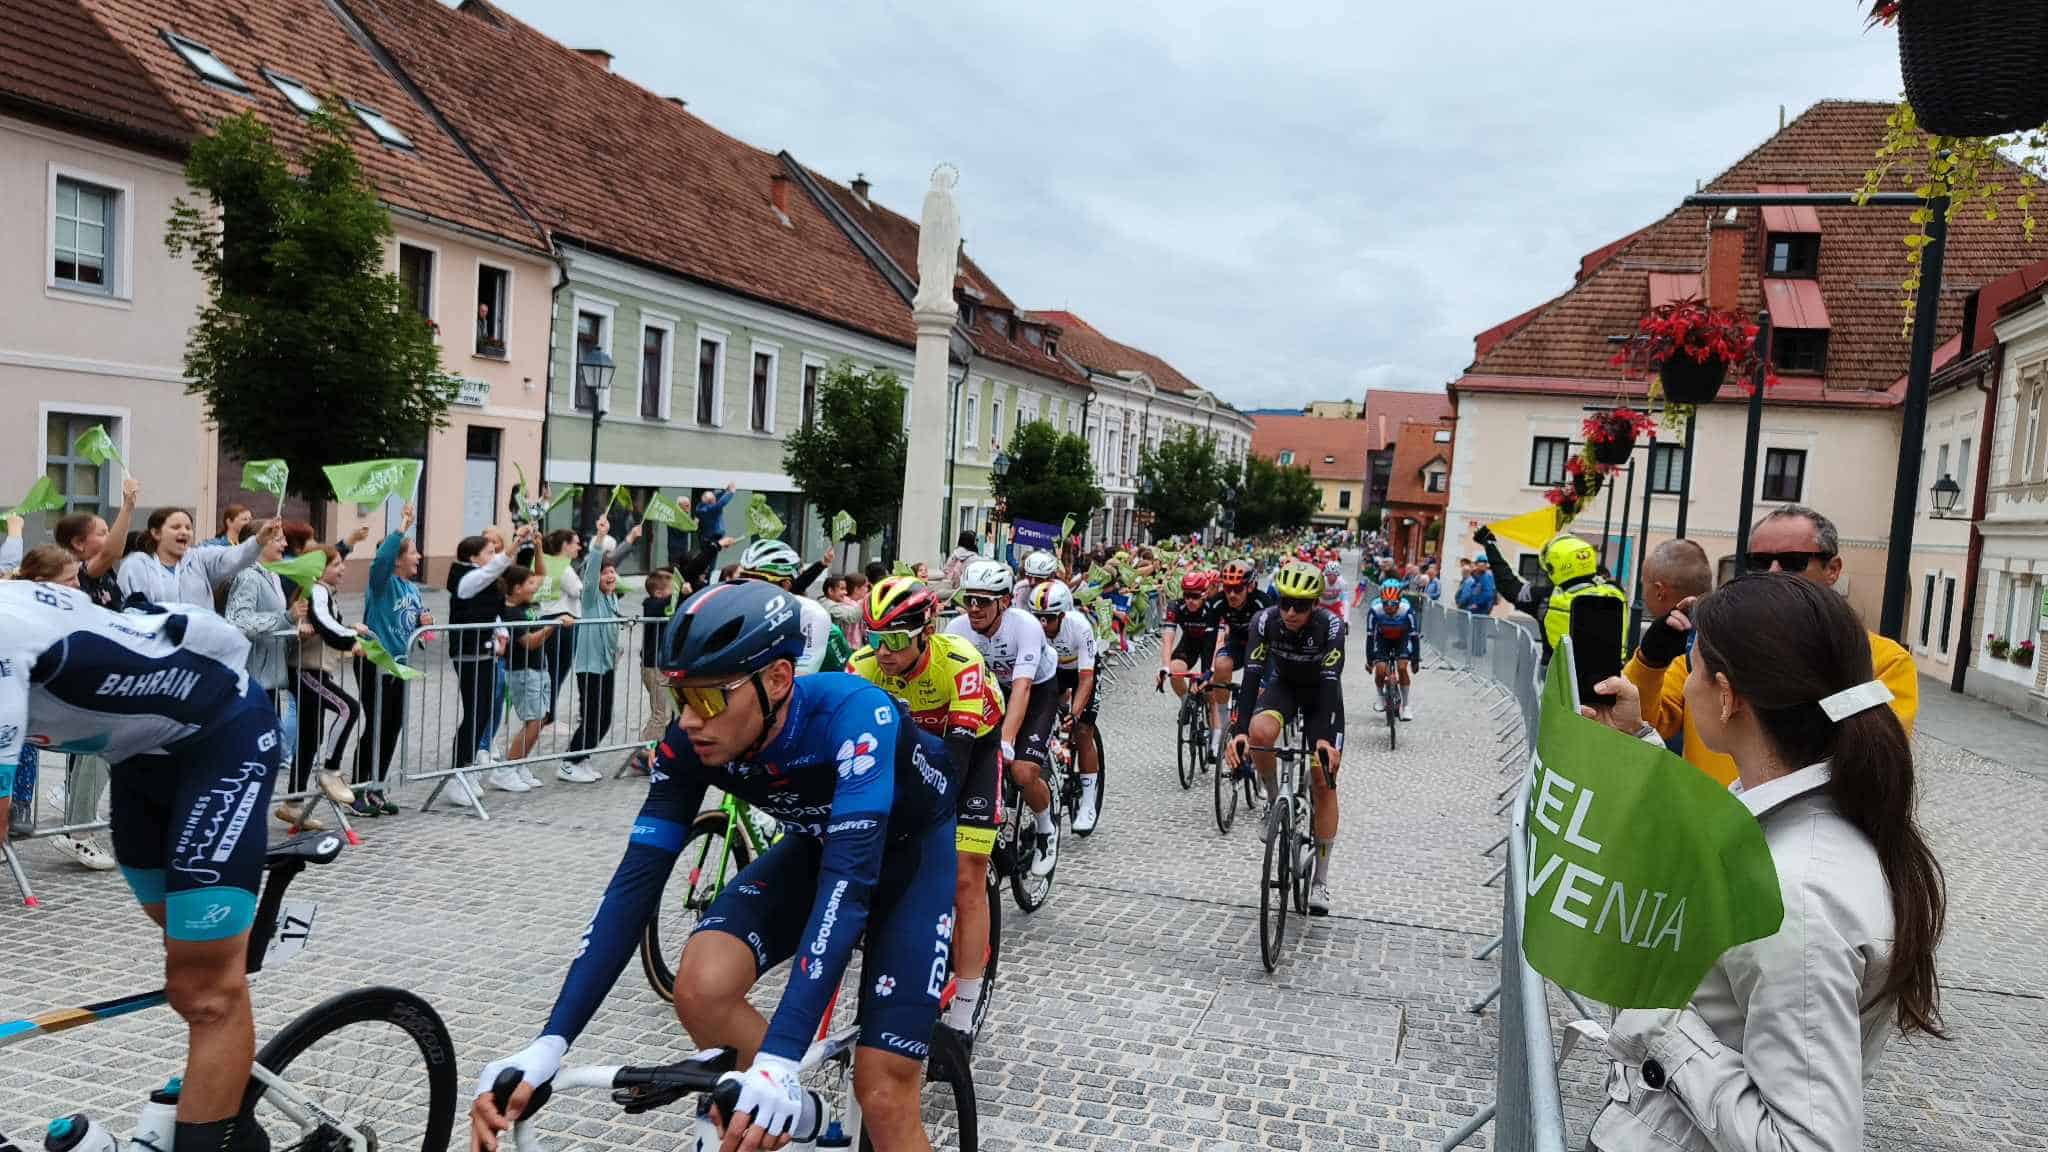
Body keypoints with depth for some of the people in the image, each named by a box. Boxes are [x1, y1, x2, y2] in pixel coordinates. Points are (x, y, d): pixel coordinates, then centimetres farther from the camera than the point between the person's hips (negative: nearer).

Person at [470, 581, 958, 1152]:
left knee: (882, 1094, -14)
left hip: (914, 846, -4)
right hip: (817, 843, 4)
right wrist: (548, 1044, -32)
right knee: (700, 989, -22)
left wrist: (779, 1058, -53)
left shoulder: (853, 715, -37)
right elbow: (636, 882, -23)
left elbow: (849, 879, -45)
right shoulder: (690, 744, -22)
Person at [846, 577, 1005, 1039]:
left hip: (974, 746, -4)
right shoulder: (864, 665, -24)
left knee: (965, 879, -9)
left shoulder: (959, 661, -36)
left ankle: (962, 1016, -1)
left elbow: (959, 748, -40)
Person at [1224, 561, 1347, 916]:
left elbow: (1331, 683, -37)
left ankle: (1321, 879, 6)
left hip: (1320, 691, -1)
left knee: (1324, 782, -7)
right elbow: (1252, 675, -32)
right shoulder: (1266, 621, -26)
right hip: (1283, 684, 1)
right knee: (1260, 732, -33)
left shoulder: (1330, 624, -31)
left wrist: (1325, 737, -49)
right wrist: (1238, 731, -43)